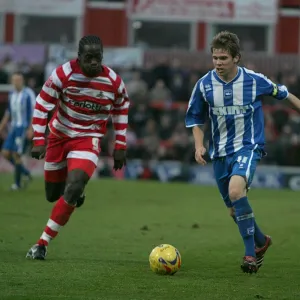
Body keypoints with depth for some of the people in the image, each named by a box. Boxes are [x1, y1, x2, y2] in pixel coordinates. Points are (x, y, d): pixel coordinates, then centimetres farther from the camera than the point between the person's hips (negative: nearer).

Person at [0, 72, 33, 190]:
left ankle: (17, 183, 3)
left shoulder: (28, 94, -9)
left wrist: (30, 129, -18)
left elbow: (33, 112, -12)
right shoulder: (12, 94, 12)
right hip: (14, 127, 7)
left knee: (16, 154, -9)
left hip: (23, 127, -7)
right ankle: (25, 172, 16)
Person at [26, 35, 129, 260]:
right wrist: (39, 140, -17)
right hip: (59, 135, 1)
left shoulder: (113, 82, -14)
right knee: (52, 194, 9)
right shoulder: (63, 74, -19)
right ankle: (75, 191, 48)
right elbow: (42, 105, -11)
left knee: (72, 190, -22)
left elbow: (121, 110, 5)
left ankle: (43, 243, -13)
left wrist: (120, 146, 4)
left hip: (88, 139, -1)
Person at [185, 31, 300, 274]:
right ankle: (261, 241, 41)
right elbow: (195, 117, 8)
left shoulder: (254, 81, -11)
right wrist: (199, 145, -5)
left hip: (248, 147, -4)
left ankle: (250, 252, -21)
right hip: (220, 152, 4)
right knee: (235, 209, 11)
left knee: (236, 191, -31)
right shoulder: (205, 85, -5)